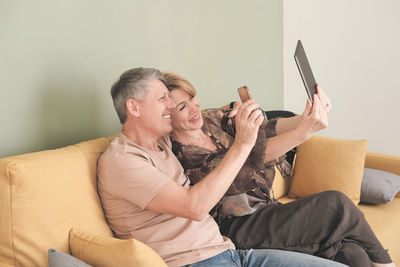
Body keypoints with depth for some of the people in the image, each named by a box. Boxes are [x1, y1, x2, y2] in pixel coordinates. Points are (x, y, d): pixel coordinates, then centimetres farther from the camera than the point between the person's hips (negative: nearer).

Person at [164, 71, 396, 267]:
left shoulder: (213, 119, 9)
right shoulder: (179, 156, -14)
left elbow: (262, 129, -4)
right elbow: (250, 160, -25)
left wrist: (307, 118, -23)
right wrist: (304, 131, -34)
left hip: (265, 209, 7)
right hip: (239, 228, -7)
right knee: (335, 204, -16)